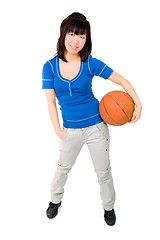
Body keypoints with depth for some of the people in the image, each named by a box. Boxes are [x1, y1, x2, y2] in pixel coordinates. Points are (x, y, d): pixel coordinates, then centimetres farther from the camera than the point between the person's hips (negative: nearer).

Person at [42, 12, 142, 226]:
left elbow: (122, 81, -3)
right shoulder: (50, 66, -8)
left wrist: (138, 104, -13)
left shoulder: (91, 63, -11)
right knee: (63, 168, 20)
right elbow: (51, 102, -4)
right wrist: (58, 130, -6)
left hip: (96, 126, -1)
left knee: (103, 172, 14)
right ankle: (56, 200, 49)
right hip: (71, 130, 1)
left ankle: (109, 207, 40)